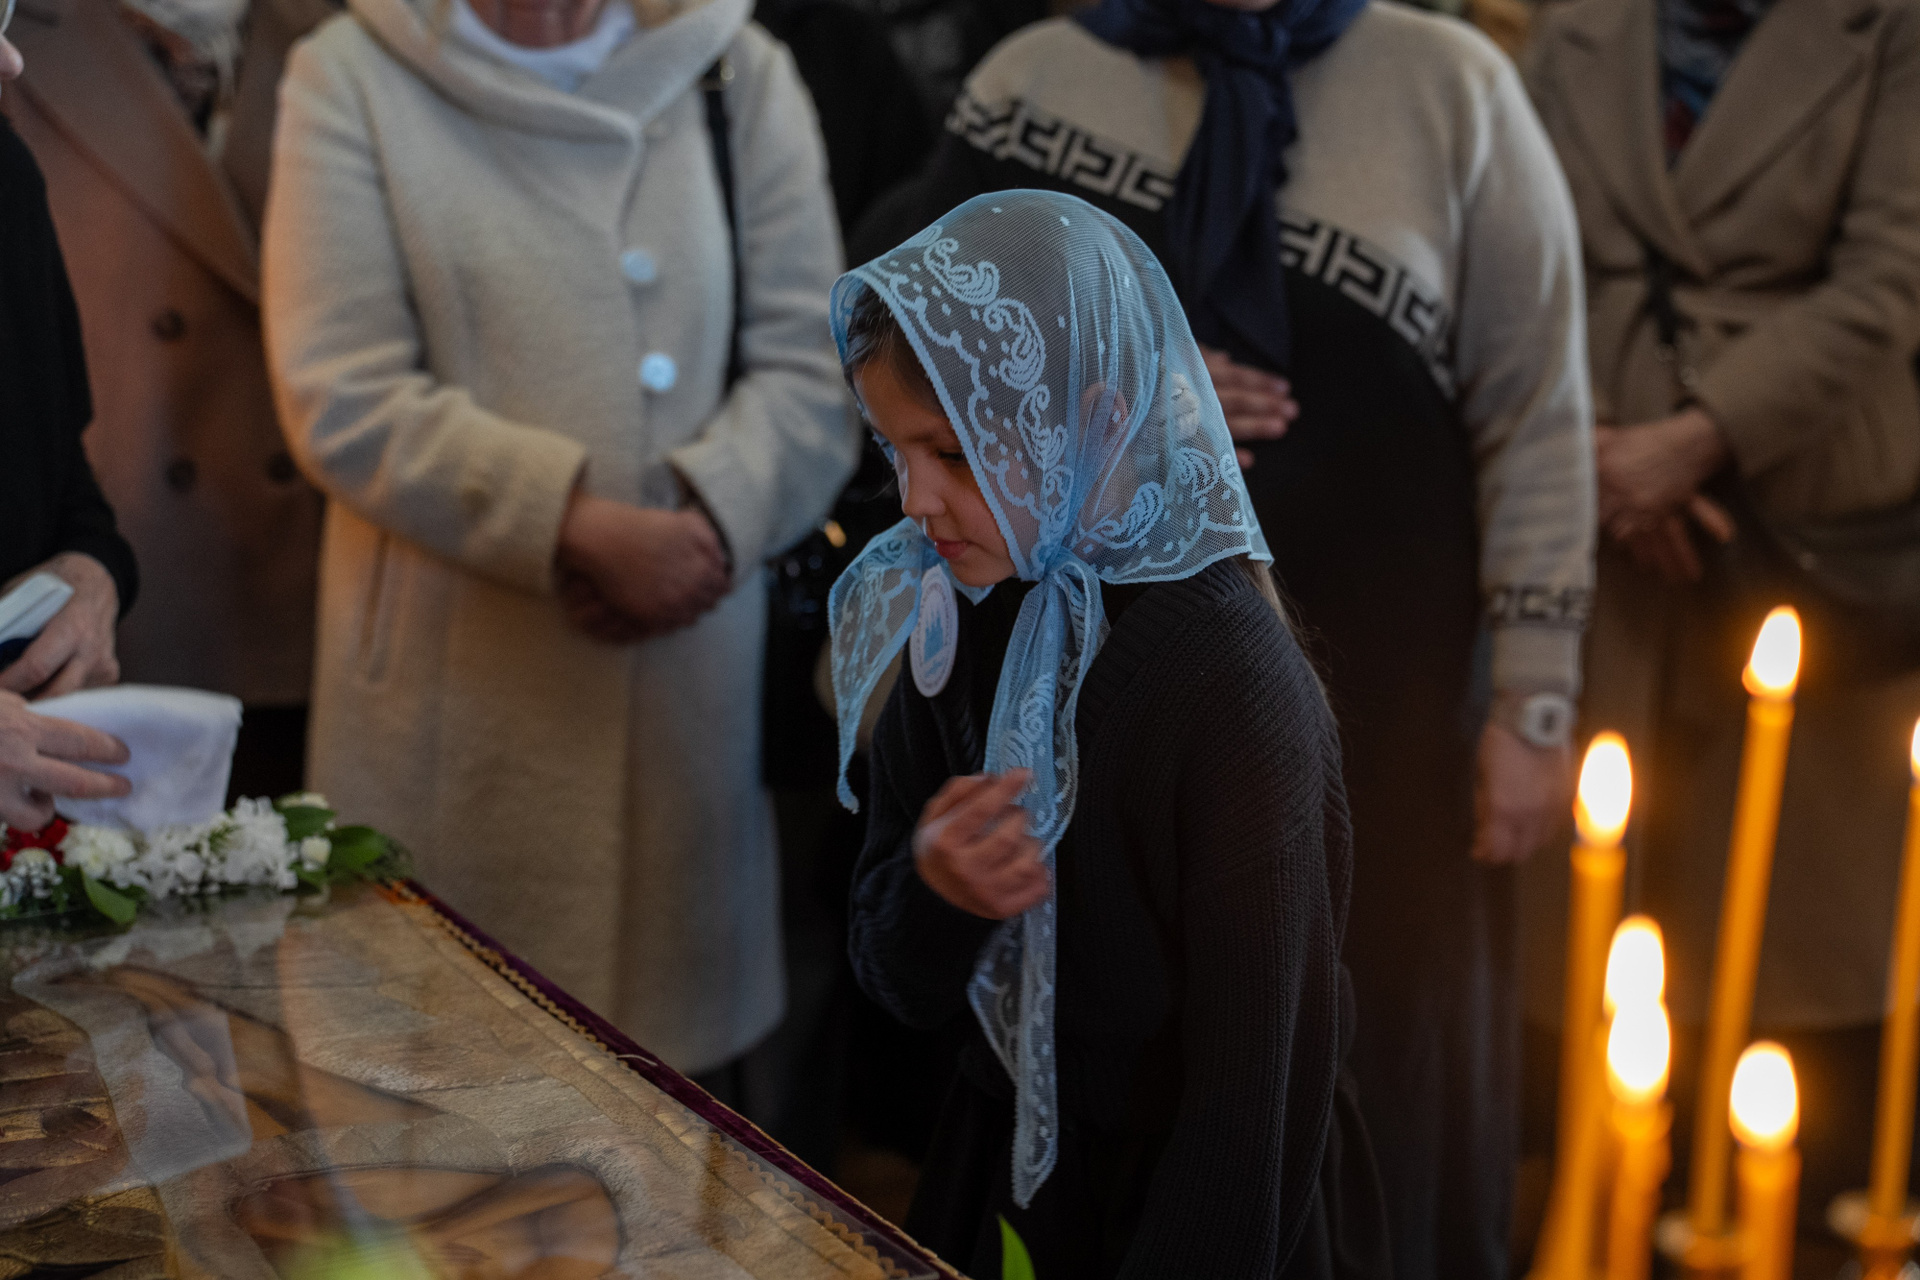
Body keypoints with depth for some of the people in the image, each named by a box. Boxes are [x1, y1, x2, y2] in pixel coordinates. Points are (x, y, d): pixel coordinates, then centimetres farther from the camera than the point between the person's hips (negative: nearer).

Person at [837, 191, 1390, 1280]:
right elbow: (904, 988, -1)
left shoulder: (1234, 683, -26)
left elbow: (1252, 1091, -22)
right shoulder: (963, 627, -7)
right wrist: (935, 894, -21)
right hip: (1005, 1187, 6)